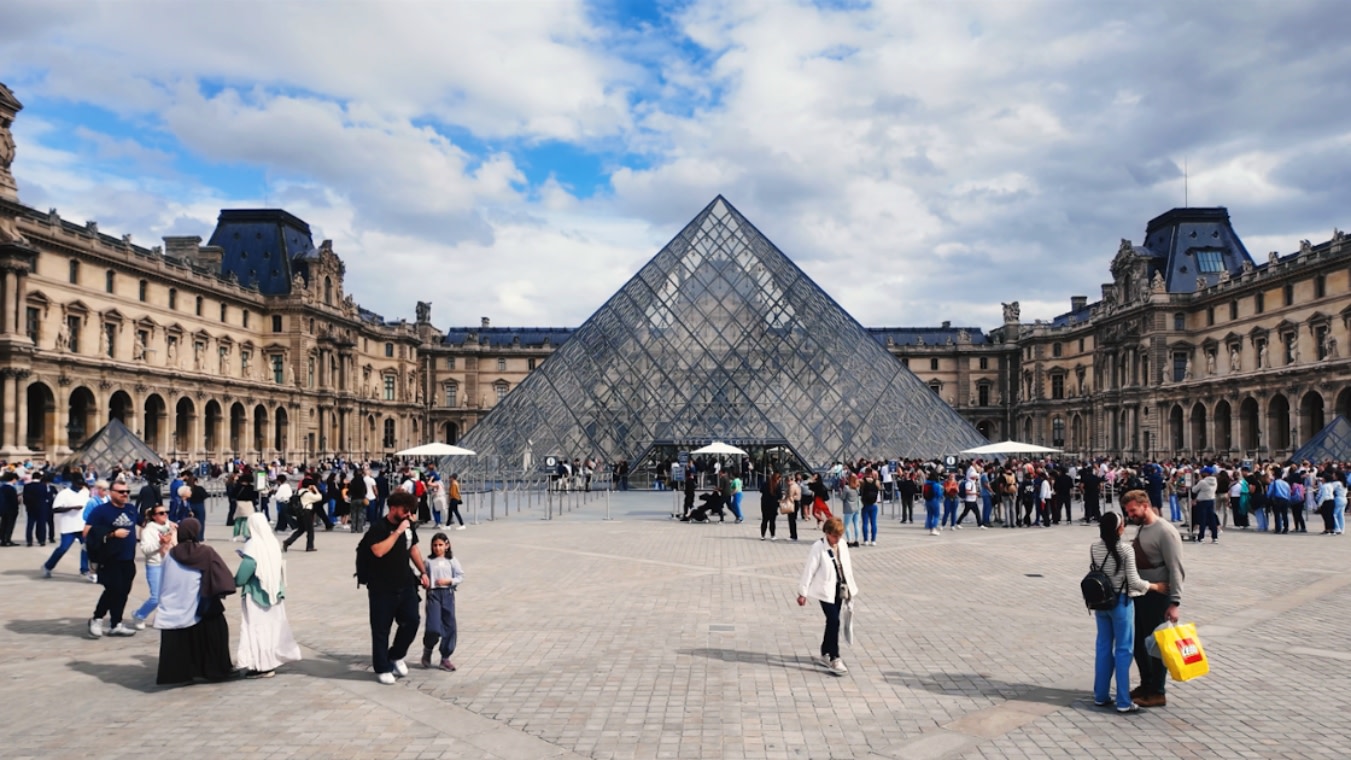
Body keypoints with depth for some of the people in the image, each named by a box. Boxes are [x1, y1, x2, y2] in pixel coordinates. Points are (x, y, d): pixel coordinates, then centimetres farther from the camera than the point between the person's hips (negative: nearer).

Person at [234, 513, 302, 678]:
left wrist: (235, 582, -3)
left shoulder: (252, 546, -19)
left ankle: (263, 665, 1)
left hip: (256, 594, -7)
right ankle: (273, 659, 23)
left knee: (258, 628, -1)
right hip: (273, 592, 7)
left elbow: (244, 573, -20)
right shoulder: (273, 542, 2)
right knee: (272, 626, 15)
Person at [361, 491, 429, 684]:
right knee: (381, 629, 3)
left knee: (411, 621, 1)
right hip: (382, 588, -6)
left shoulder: (409, 526, 6)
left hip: (405, 585, 6)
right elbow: (378, 551, -30)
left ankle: (396, 656, 24)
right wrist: (398, 531, -27)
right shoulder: (379, 528, -13)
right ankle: (382, 668, 16)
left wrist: (423, 572, 18)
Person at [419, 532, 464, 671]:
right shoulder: (429, 561, 4)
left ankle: (445, 658, 16)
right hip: (433, 594, -2)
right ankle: (427, 649, 17)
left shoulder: (451, 560, 4)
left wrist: (448, 581, -11)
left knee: (450, 627, 3)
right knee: (433, 628, -13)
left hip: (448, 593, 2)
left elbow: (461, 577, 3)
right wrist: (424, 581, -12)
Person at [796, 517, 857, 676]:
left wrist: (851, 587, 16)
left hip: (839, 589, 6)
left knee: (832, 622, 11)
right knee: (834, 621, -12)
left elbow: (847, 567, 13)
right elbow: (809, 570, -12)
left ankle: (825, 655, 23)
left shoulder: (842, 545, 3)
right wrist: (803, 592, -11)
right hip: (826, 590, -6)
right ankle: (834, 659, -5)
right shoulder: (818, 548, -15)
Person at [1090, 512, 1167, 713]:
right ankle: (1123, 702, 8)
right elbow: (1134, 582, -14)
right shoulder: (1125, 551, -18)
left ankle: (1100, 695, 20)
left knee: (1103, 647, 14)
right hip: (1121, 603, -5)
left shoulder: (1094, 548, -2)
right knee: (1123, 650, 4)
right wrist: (1155, 586, 1)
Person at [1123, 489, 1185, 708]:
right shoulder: (1141, 528, 8)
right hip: (1139, 593, 8)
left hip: (1157, 596, -8)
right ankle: (1146, 684, 31)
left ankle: (1157, 693, 15)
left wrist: (1174, 602, -21)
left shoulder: (1165, 531, -17)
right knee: (1138, 641, 15)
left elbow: (1175, 570, -19)